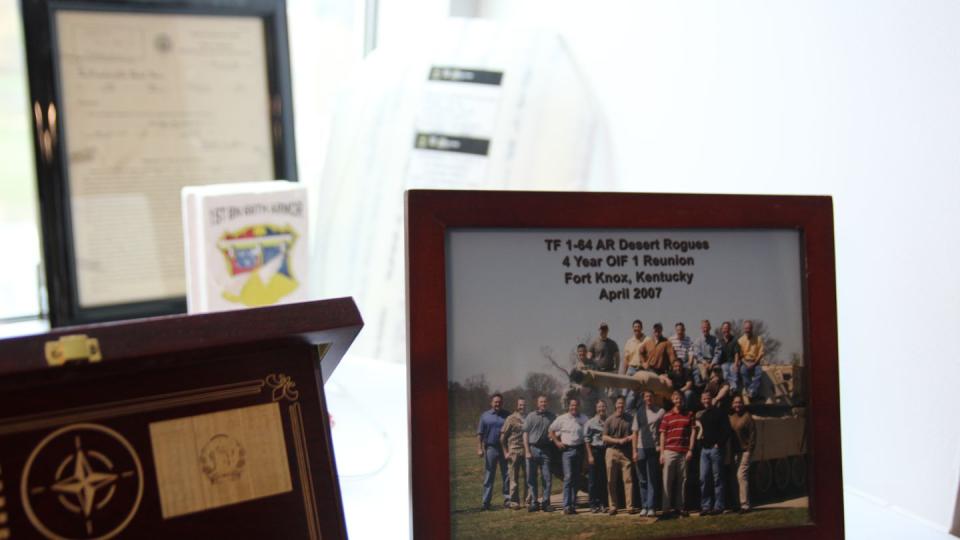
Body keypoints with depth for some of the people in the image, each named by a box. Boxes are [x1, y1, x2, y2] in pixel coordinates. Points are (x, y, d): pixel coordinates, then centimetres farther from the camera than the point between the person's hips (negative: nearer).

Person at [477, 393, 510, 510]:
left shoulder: (507, 416, 7)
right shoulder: (485, 416, 5)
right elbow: (480, 434, 3)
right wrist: (479, 448, -6)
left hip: (505, 448, 1)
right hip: (490, 448, -1)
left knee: (506, 475, 4)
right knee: (488, 476, 2)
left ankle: (507, 498, 11)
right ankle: (486, 501, 4)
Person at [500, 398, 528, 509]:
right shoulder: (511, 419, -2)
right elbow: (503, 437, -2)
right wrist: (506, 452, -6)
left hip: (526, 452, 4)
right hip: (514, 451, -4)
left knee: (527, 476, 5)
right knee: (514, 478, 1)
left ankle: (527, 499, 14)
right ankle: (514, 501, 8)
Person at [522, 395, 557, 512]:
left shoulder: (552, 417, 7)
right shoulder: (531, 416, 4)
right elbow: (525, 434, 2)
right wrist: (527, 451, -5)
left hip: (546, 450, 1)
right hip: (533, 448, -1)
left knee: (547, 478, 0)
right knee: (531, 478, 2)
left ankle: (546, 502, 8)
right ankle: (533, 502, 9)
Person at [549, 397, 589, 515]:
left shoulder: (584, 419, 7)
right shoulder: (562, 419, 3)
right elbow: (551, 430, 11)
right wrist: (557, 442, 1)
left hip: (579, 450, 3)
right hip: (567, 450, -3)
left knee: (576, 478, 8)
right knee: (568, 477, -10)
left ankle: (573, 504, 15)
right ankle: (567, 505, -10)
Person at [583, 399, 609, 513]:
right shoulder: (591, 422, 0)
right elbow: (587, 440, -2)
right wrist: (590, 455, -7)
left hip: (605, 451, 2)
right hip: (594, 451, -2)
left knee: (604, 479, 5)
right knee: (593, 480, 0)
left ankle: (603, 504, 11)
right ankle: (593, 505, 6)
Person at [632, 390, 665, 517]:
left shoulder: (660, 412, 1)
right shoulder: (639, 412, 9)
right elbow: (635, 433, 8)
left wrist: (662, 446, -6)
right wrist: (634, 451, 3)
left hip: (654, 449, -3)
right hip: (641, 449, 3)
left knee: (652, 479, -1)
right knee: (643, 480, 7)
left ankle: (651, 507, -2)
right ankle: (644, 506, 12)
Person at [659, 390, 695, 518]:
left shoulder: (688, 415, 10)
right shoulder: (667, 416, 7)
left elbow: (692, 433, 8)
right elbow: (662, 435, 6)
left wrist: (690, 450, -1)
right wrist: (662, 452, -1)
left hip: (684, 452, 1)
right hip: (669, 451, -1)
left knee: (682, 480, 3)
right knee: (667, 480, -2)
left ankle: (680, 507, 9)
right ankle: (667, 508, 0)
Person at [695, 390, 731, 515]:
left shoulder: (719, 412, 0)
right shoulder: (700, 414, 16)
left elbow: (726, 430, -6)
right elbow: (697, 431, 24)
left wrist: (719, 444, -12)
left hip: (715, 449, -5)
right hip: (704, 449, 6)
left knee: (717, 478, -2)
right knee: (703, 479, 2)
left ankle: (718, 506, 1)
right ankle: (706, 506, 7)